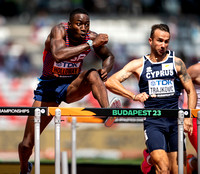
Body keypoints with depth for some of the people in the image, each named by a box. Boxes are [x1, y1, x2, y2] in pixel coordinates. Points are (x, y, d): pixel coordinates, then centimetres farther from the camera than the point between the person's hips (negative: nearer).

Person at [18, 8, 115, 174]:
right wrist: (90, 44, -45)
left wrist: (105, 70, -15)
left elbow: (109, 56, 8)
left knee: (93, 75, -32)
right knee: (26, 145, -2)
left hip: (72, 86, 2)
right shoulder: (59, 31, -23)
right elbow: (58, 54, -45)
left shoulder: (91, 36, -11)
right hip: (49, 87, -2)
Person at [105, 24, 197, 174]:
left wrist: (188, 118, -4)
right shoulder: (139, 65, 5)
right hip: (153, 121, -2)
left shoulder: (176, 63, 8)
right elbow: (110, 82, -2)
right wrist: (134, 96, -16)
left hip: (175, 121, 2)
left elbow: (191, 91, 10)